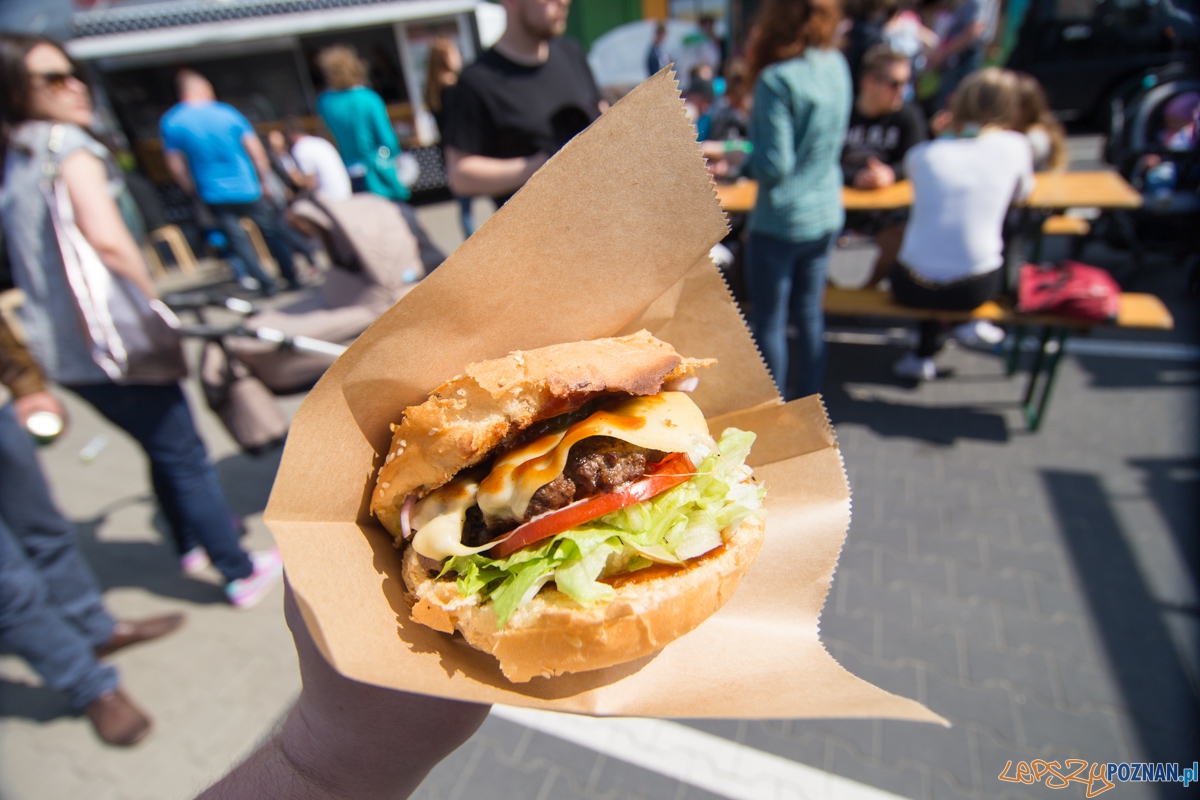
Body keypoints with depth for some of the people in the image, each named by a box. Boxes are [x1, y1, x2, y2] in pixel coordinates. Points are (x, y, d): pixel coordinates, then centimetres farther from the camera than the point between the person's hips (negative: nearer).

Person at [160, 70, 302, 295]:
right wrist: (264, 178, 8)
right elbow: (256, 150, -5)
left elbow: (175, 165, 3)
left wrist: (193, 190, 17)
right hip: (246, 188, -1)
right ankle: (292, 279, 15)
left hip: (214, 194, 1)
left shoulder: (170, 122, -2)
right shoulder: (226, 112, -6)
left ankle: (266, 283, 9)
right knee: (271, 231, 11)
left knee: (237, 238, 10)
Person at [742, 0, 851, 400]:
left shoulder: (777, 80, -19)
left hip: (779, 221, -7)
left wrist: (735, 158, -3)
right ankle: (806, 404, 31)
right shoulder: (837, 66, 4)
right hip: (826, 215, 7)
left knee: (768, 322, 7)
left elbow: (773, 165, -18)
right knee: (809, 314, 17)